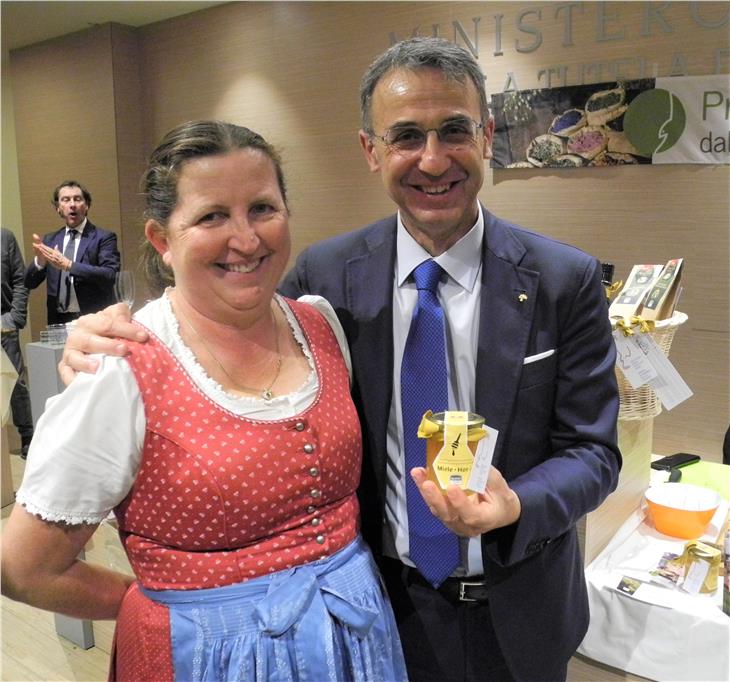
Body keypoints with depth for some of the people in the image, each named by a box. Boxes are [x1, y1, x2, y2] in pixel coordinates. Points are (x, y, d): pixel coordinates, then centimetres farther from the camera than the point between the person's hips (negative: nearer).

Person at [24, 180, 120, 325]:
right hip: (59, 321, 4)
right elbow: (30, 283, 9)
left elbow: (109, 275, -16)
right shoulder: (50, 240, 12)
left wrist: (68, 265, -22)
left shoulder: (104, 237, -2)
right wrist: (39, 260, -11)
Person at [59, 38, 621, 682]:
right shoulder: (325, 274, -11)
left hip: (518, 611, 1)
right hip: (384, 602, 0)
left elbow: (592, 449, -9)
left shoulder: (567, 280, -13)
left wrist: (516, 507, -30)